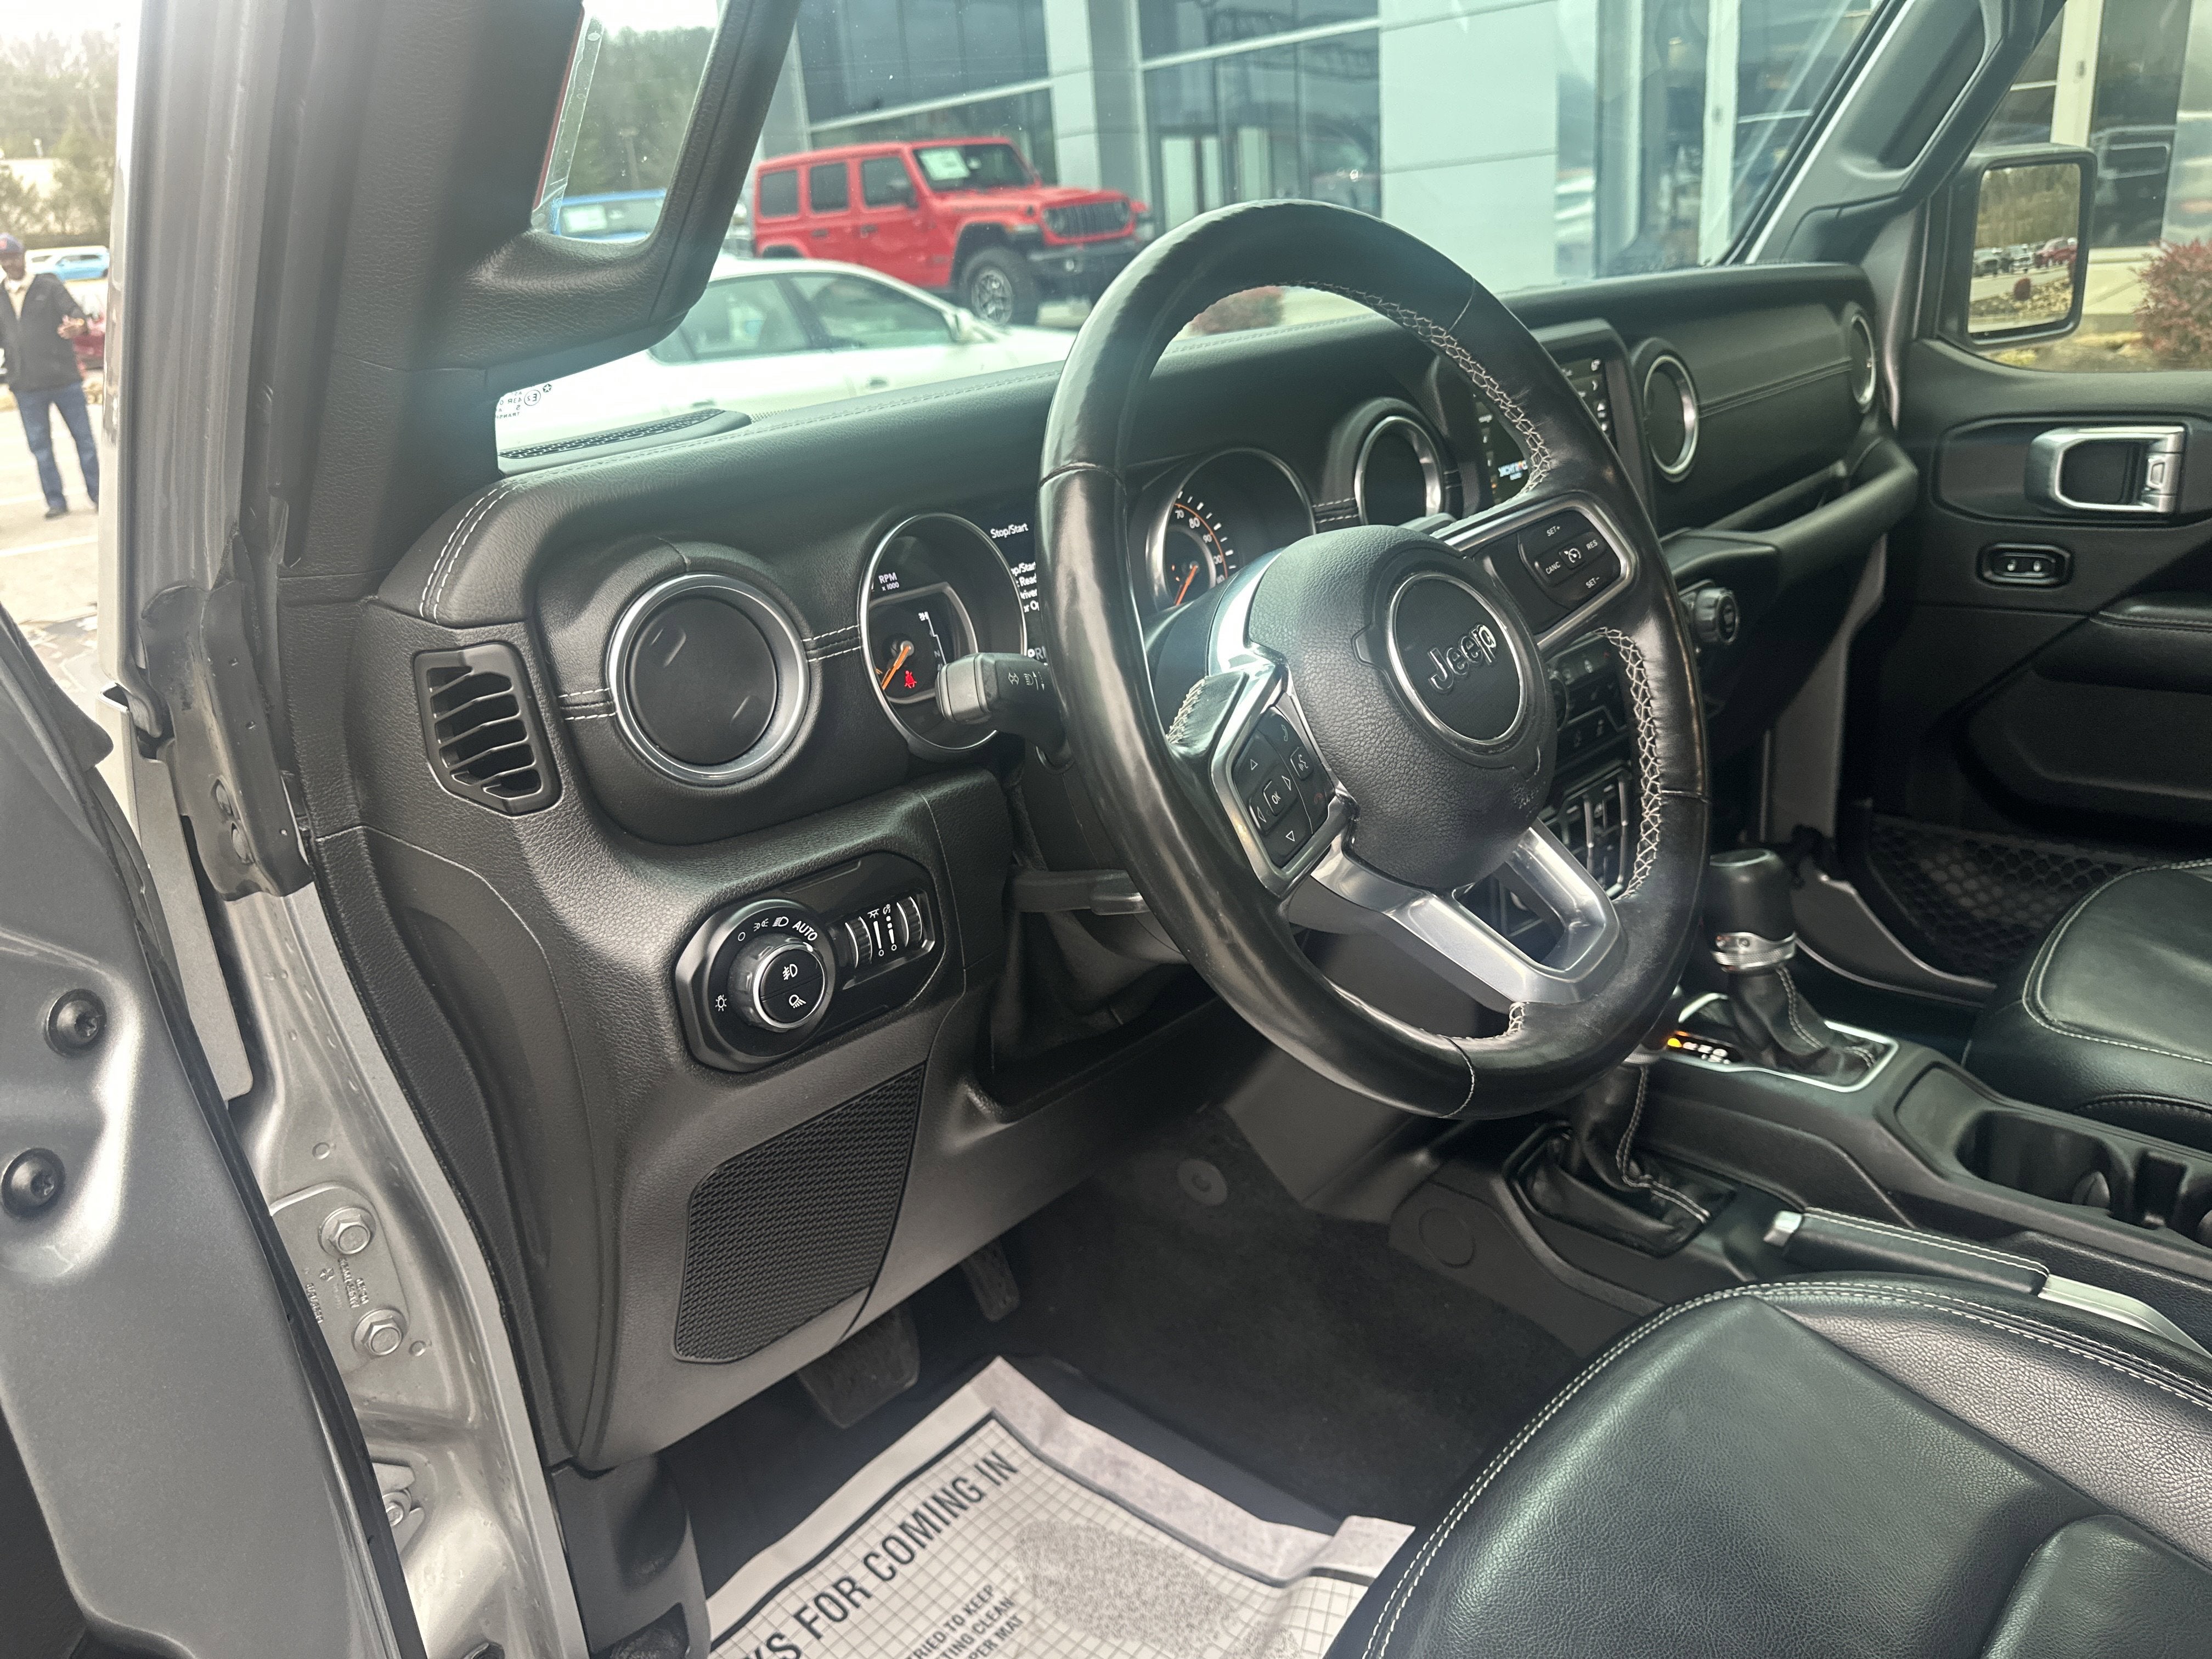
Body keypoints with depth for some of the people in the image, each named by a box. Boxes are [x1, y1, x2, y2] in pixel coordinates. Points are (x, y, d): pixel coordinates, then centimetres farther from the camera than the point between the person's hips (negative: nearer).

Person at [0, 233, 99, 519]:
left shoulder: (48, 285, 2)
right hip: (27, 386, 3)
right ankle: (56, 500, 10)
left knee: (83, 436, 2)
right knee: (40, 445, 4)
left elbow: (75, 310, -10)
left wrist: (77, 326, -33)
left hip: (64, 377, -3)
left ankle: (97, 494, 11)